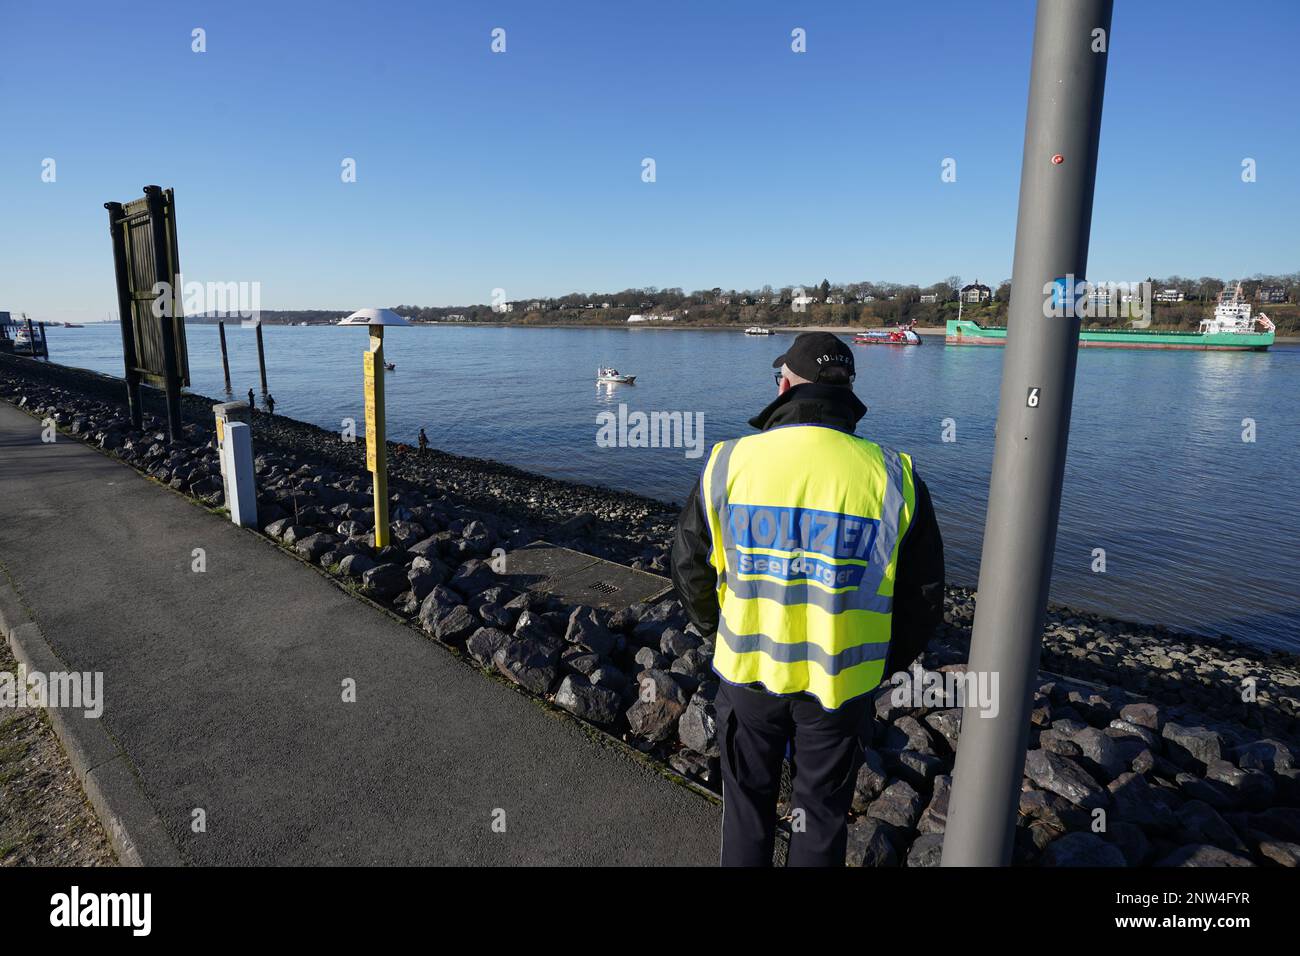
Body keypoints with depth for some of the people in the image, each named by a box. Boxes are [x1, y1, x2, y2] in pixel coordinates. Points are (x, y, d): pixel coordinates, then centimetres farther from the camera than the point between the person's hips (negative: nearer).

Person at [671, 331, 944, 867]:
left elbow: (690, 567, -1)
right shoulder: (893, 477, -11)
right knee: (822, 812, 21)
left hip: (747, 670, 1)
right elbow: (922, 598, -3)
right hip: (841, 683, 0)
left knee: (748, 798, 23)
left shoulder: (730, 462, -11)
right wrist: (888, 663, 14)